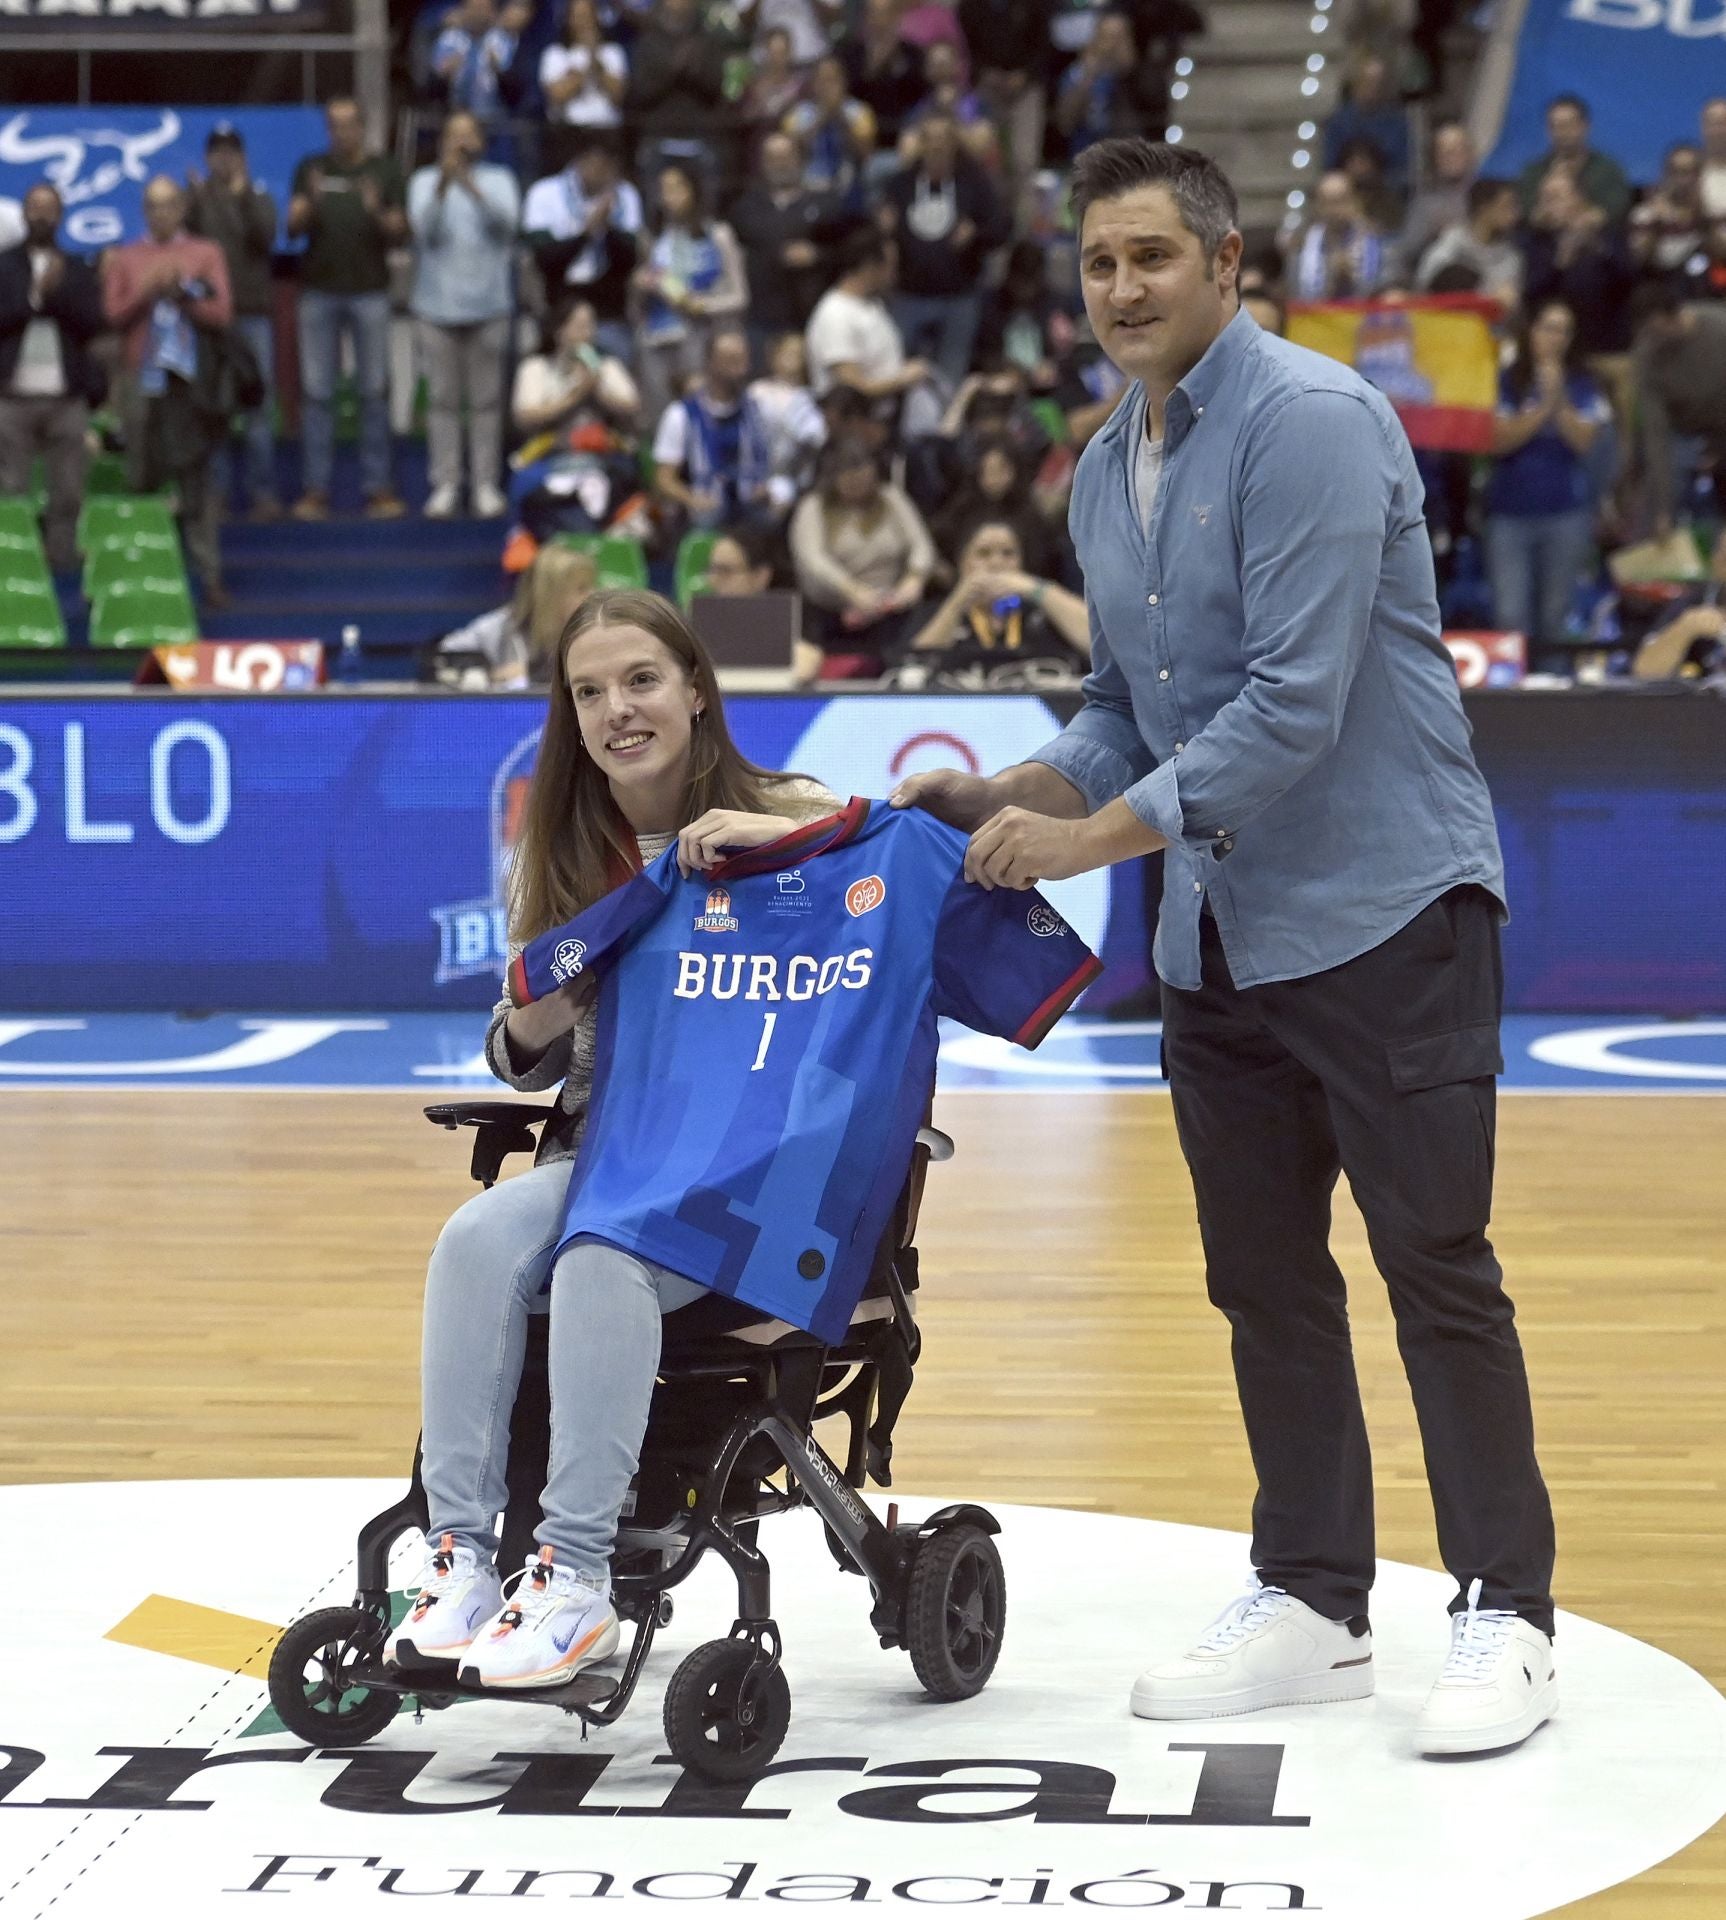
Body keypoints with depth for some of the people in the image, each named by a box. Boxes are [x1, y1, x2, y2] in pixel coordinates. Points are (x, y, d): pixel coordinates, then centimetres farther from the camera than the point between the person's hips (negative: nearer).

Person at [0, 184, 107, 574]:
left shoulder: (80, 271, 10)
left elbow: (96, 323, -2)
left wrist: (57, 291, -13)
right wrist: (35, 295, -16)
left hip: (68, 397, 2)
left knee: (68, 494, 2)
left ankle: (64, 567, 7)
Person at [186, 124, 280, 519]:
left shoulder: (259, 197, 8)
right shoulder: (196, 199, 7)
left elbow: (266, 237, -9)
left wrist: (244, 198, -18)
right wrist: (194, 201, -19)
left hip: (253, 311, 0)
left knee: (259, 402, -1)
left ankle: (263, 489, 1)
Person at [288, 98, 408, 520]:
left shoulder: (384, 170, 6)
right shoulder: (311, 169, 9)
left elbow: (400, 233, 2)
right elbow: (293, 228, 4)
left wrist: (377, 212, -18)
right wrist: (309, 203, -16)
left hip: (369, 291, -1)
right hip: (319, 291, 1)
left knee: (374, 390, 0)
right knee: (316, 391, 0)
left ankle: (377, 485, 4)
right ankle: (316, 488, 2)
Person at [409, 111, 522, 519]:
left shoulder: (499, 180, 7)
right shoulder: (424, 182, 7)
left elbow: (506, 221, -12)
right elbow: (425, 229, -9)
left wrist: (472, 188, -26)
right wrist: (443, 187, -23)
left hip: (488, 306, 0)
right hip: (437, 306, 0)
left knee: (486, 400, 1)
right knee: (442, 398, 0)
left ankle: (486, 485, 3)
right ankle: (445, 486, 3)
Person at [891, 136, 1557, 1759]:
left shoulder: (1310, 423, -16)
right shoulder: (1103, 477, 11)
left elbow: (1296, 705, -22)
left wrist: (1095, 836, -21)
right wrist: (1012, 794, 2)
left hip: (1382, 910, -8)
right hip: (1218, 939, 8)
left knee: (1434, 1262, -5)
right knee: (1263, 1278, 11)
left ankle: (1504, 1618, 3)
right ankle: (1310, 1604, 21)